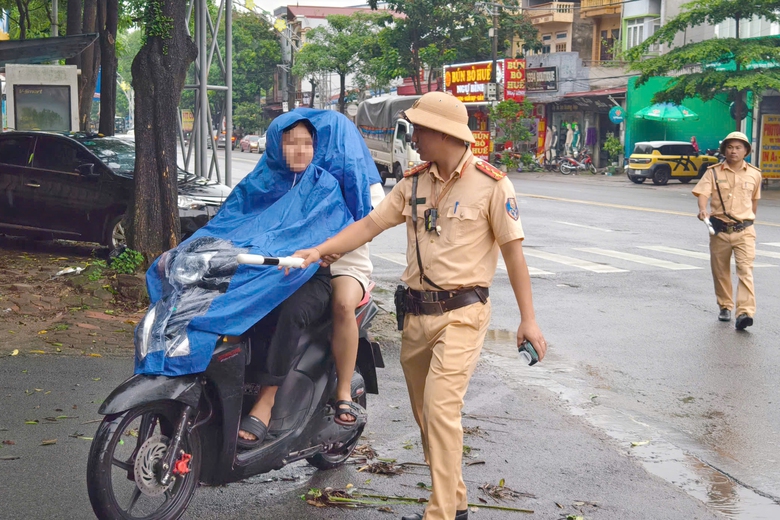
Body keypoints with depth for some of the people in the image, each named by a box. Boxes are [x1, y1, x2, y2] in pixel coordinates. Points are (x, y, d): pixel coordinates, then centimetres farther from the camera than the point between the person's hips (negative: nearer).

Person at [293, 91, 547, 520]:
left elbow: (513, 251, -6)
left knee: (441, 407, -17)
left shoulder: (491, 185, -7)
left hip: (461, 313, -6)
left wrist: (528, 319, -7)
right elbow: (369, 224, 7)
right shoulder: (414, 182, 8)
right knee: (424, 413, 12)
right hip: (416, 314, 6)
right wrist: (319, 250, -5)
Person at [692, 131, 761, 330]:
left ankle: (746, 312, -21)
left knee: (745, 269, -14)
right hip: (719, 230, 1)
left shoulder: (754, 174, 4)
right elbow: (702, 194, -13)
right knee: (720, 271, 10)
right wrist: (702, 210, -32)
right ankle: (725, 307, 28)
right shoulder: (713, 172, -1)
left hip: (744, 231, -1)